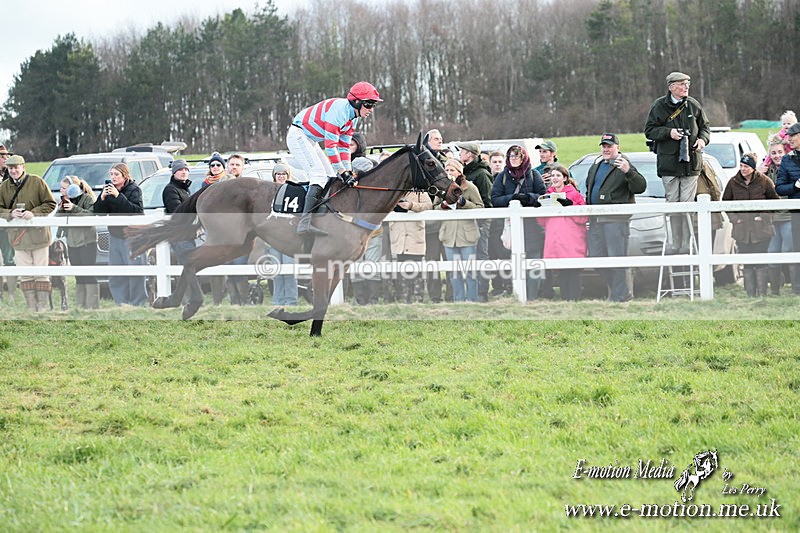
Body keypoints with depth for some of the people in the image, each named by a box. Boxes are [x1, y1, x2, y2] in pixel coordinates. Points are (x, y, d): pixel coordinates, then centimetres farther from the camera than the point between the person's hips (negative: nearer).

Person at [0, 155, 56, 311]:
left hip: (38, 235, -3)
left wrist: (34, 213, -16)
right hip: (17, 237, 3)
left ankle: (43, 308, 3)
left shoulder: (36, 182, -3)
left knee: (41, 273, -1)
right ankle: (32, 308, 7)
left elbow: (50, 204, -2)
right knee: (25, 275, 3)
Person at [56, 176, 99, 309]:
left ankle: (93, 305, -6)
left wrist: (74, 208, -24)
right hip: (72, 242, 7)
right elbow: (56, 218, 11)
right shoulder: (64, 201, 15)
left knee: (90, 276, -7)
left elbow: (92, 214, -19)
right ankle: (81, 305, 13)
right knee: (79, 277, 9)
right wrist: (61, 209, -8)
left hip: (87, 242, -7)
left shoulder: (87, 198, -6)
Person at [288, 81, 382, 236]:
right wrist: (342, 172, -27)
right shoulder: (339, 109, -26)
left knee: (331, 178, 8)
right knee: (319, 175, -23)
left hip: (311, 141, 11)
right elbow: (330, 144, -28)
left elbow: (344, 146, 9)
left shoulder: (353, 117, 5)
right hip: (298, 135, -11)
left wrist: (348, 170, -2)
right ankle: (305, 222, -32)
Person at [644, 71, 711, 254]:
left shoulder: (693, 105, 6)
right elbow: (649, 131, 2)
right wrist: (668, 132, -13)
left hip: (691, 162, 1)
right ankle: (676, 244, 8)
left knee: (688, 203, -4)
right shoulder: (659, 106, 0)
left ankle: (687, 245, -2)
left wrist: (702, 139, -4)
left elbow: (705, 127, 16)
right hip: (669, 162, 0)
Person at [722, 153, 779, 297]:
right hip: (742, 228, 2)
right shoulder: (733, 182, 5)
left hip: (761, 228, -2)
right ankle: (750, 294, 7)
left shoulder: (764, 181, -1)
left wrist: (764, 216, -3)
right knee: (747, 263, 3)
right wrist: (734, 217, 2)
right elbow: (725, 202, 15)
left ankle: (762, 293, 2)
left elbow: (775, 200, 7)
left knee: (761, 262, -3)